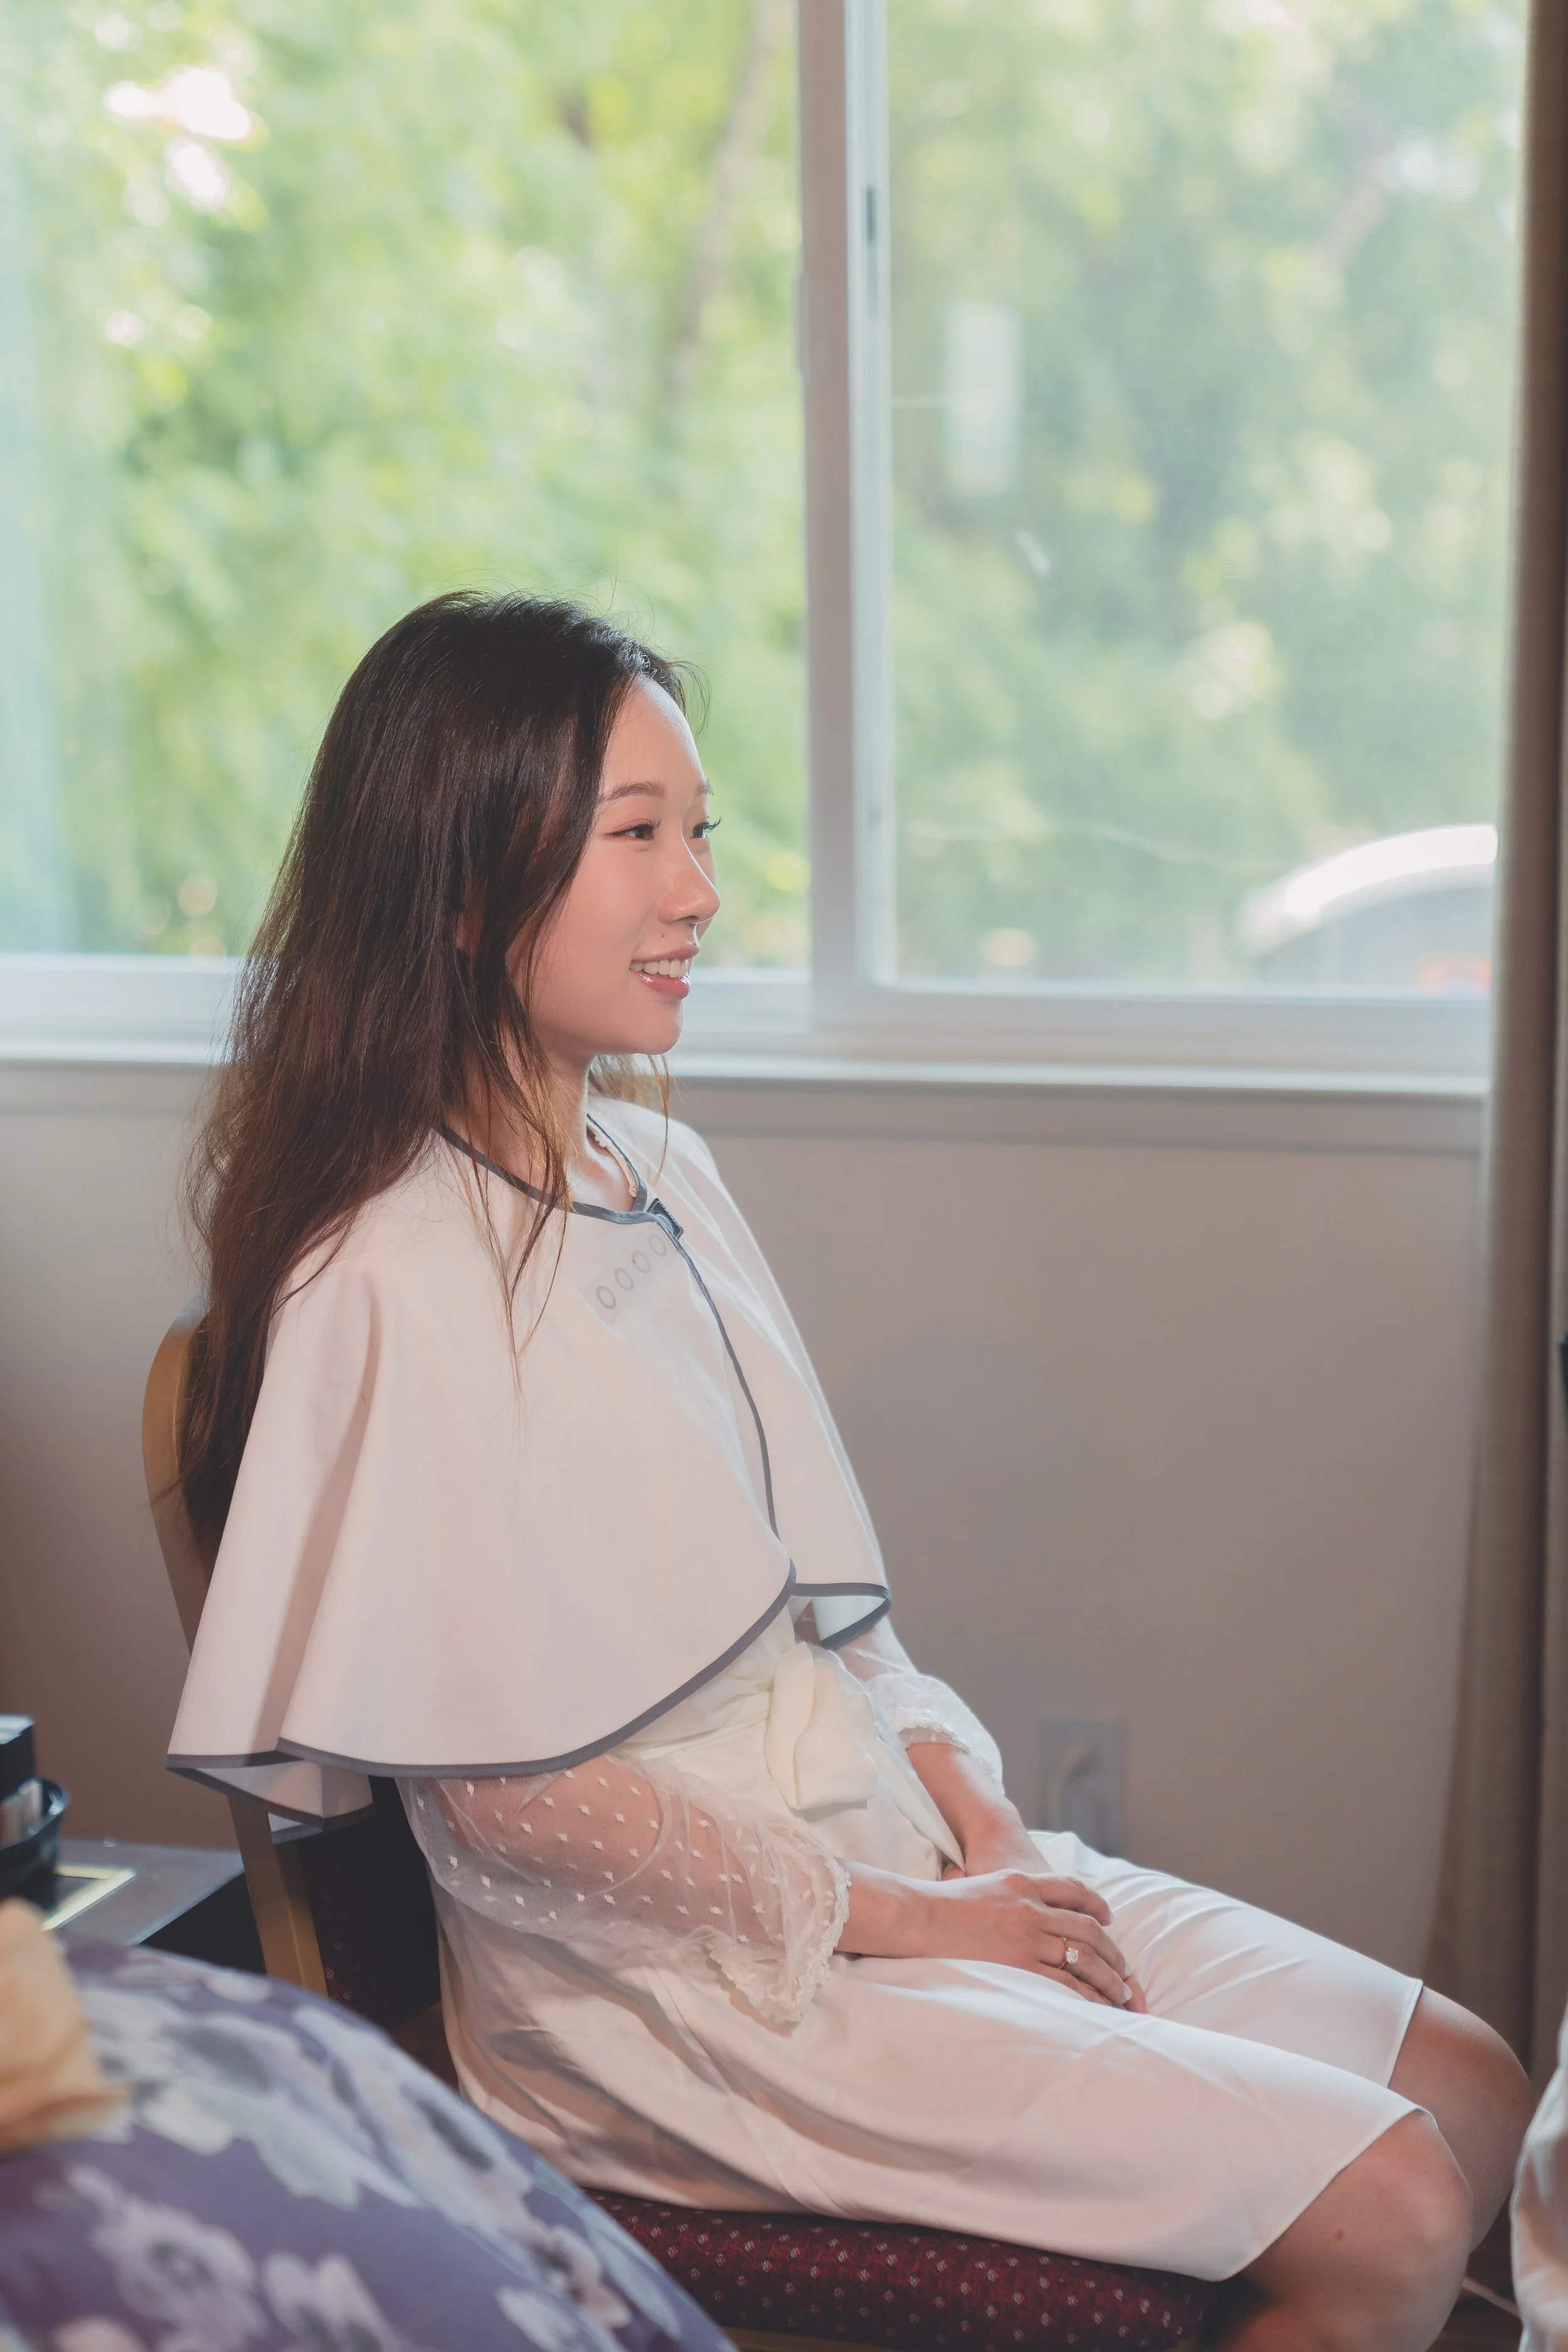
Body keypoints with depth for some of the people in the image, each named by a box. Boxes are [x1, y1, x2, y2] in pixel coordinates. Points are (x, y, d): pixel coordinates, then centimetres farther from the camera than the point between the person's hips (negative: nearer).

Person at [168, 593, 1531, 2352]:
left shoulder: (666, 1175, 8)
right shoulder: (392, 1284, -19)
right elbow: (502, 1797, -18)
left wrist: (975, 1825, -1)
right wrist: (897, 1922, -12)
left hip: (890, 1852, 8)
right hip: (685, 1976, -8)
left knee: (1477, 2094, 5)